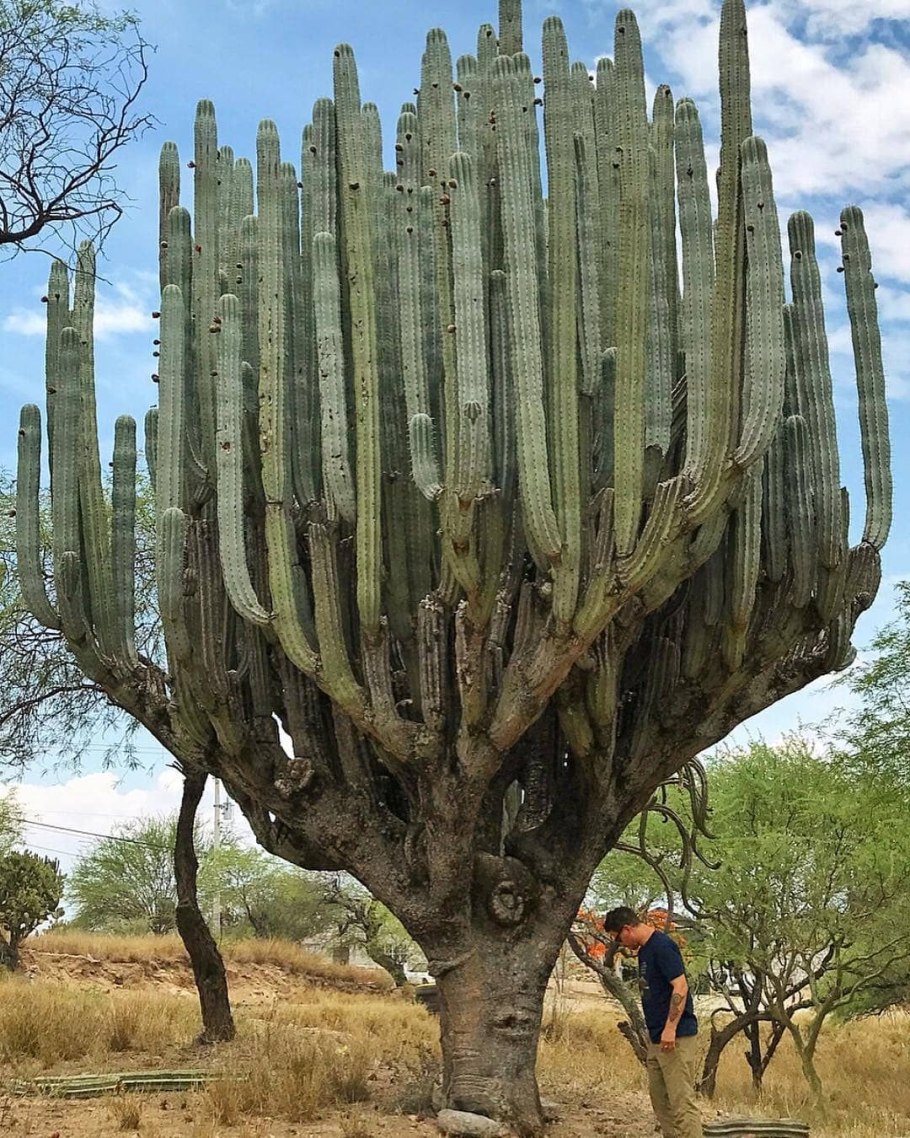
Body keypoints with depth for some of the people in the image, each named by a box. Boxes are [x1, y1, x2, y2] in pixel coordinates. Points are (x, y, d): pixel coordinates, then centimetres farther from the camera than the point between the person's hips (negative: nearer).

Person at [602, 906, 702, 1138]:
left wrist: (670, 1028, -25)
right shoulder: (645, 950, 15)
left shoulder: (662, 947, -15)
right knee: (661, 1101, 12)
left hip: (677, 1038, -10)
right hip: (657, 1040, 10)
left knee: (681, 1102, -11)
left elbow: (680, 986, -21)